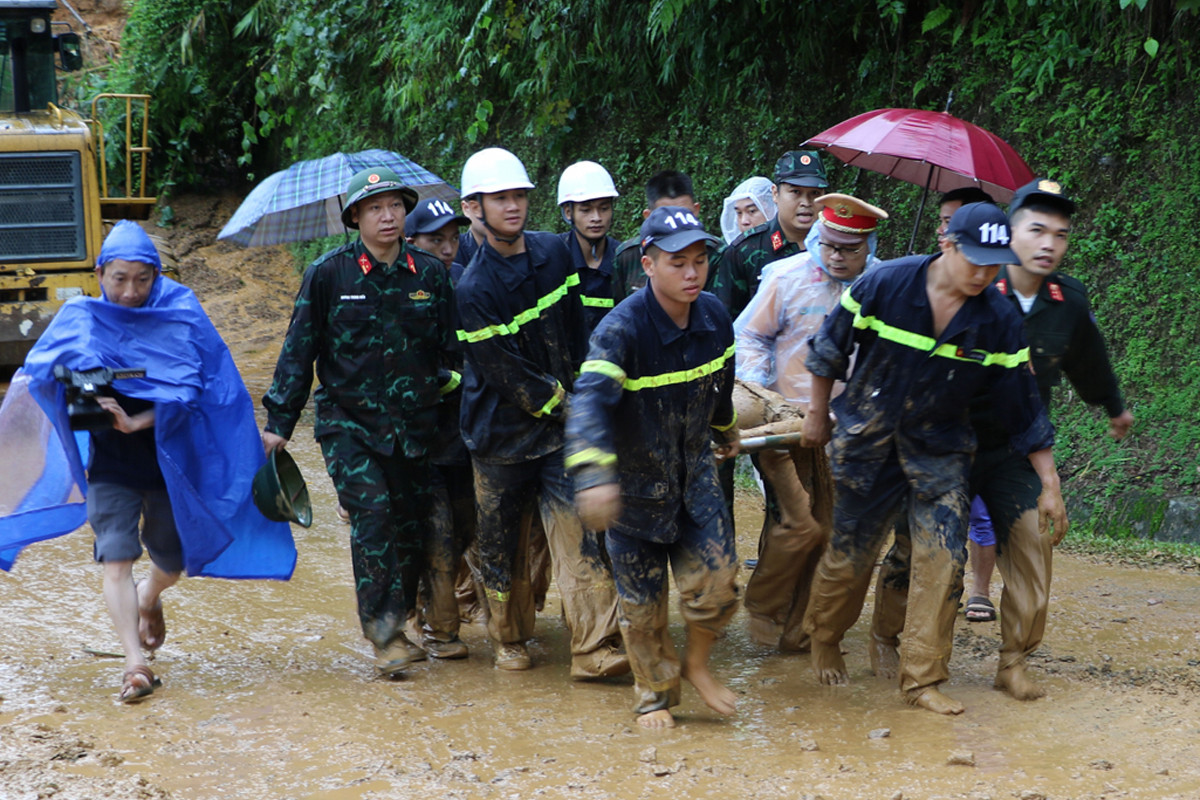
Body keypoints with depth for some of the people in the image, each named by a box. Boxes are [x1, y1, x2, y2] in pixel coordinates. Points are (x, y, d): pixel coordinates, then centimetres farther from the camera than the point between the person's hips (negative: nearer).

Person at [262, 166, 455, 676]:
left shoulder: (430, 274, 6)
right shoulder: (329, 274, -1)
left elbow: (450, 348, 14)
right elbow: (299, 349, 2)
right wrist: (279, 422, 0)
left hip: (413, 425, 3)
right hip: (348, 423, -3)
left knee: (412, 522, 4)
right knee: (372, 510, -18)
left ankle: (394, 626, 20)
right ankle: (384, 636, -14)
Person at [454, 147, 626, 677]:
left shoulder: (553, 252, 3)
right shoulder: (474, 289, -16)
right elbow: (503, 374, -15)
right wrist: (559, 403, -8)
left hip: (562, 425, 4)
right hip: (503, 431, -3)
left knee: (580, 533, -8)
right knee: (501, 541, 9)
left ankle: (595, 647, -10)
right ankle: (508, 639, 29)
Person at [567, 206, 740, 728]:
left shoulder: (714, 316, -7)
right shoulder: (623, 328, -27)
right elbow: (590, 398, -42)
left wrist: (725, 430, 32)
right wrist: (593, 474, -57)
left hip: (695, 469, 4)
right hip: (635, 478, -4)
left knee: (715, 577, -5)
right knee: (642, 600, 6)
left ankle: (697, 663, 24)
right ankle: (654, 693, 29)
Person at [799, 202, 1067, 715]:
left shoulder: (998, 322, -11)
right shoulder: (884, 286, -17)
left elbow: (1022, 408, -3)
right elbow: (831, 346, -1)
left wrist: (1049, 485, -2)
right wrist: (817, 413, 7)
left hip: (940, 448, 2)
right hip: (867, 441, -1)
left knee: (943, 560, -9)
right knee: (850, 553, 8)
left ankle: (922, 678, 2)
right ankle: (824, 641, 36)